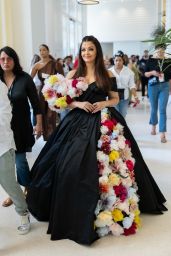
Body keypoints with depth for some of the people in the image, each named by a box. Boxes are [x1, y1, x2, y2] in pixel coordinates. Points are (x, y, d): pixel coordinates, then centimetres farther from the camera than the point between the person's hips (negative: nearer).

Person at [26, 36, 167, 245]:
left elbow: (115, 99, 10)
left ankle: (109, 207, 21)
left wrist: (104, 104, -10)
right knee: (72, 168, -6)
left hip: (102, 122, 0)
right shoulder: (73, 74, 6)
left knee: (104, 167, 0)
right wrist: (78, 104, -12)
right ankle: (76, 212, 11)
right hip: (78, 123, 1)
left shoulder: (107, 75, 4)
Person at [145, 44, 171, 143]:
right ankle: (154, 126, 35)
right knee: (154, 108, 12)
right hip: (153, 86, 0)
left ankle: (162, 134, -5)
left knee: (162, 110, -6)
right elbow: (145, 74, 1)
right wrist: (152, 72, -17)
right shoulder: (151, 60, 0)